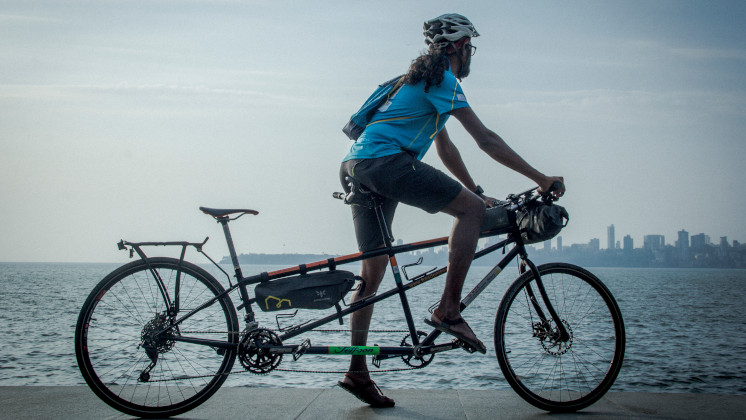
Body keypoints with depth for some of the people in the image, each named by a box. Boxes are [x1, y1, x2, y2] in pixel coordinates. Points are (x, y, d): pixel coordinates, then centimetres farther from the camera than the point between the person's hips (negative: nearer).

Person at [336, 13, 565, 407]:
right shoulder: (442, 79, -2)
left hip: (354, 167, 10)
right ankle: (448, 310, -12)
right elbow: (486, 140, -9)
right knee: (471, 209, -9)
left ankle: (357, 372, 9)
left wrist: (476, 191, 32)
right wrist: (541, 179, -7)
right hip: (384, 160, -10)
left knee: (373, 271, 9)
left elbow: (445, 147, 33)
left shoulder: (421, 79, 29)